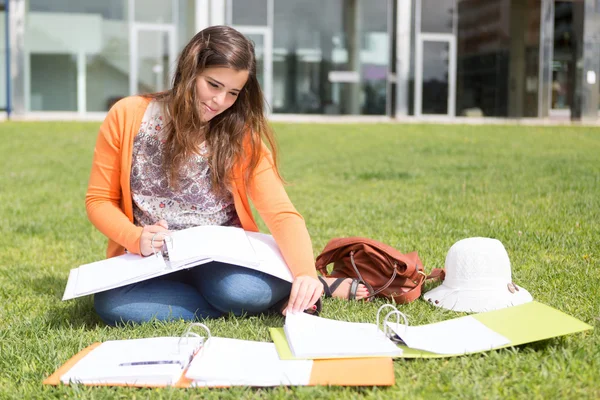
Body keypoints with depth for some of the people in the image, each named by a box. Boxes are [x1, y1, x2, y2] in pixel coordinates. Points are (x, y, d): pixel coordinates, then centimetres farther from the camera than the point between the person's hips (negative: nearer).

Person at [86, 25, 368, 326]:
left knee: (242, 289, -38)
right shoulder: (127, 117, -5)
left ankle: (311, 288, -5)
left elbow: (282, 214, -13)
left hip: (225, 256, -2)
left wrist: (305, 272, -33)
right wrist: (136, 239, -19)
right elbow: (100, 200, 2)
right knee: (110, 304, -32)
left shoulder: (241, 135, -5)